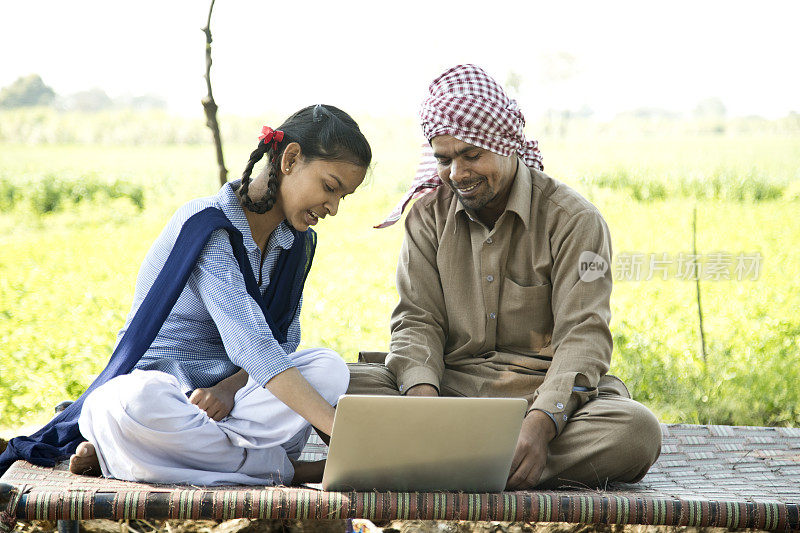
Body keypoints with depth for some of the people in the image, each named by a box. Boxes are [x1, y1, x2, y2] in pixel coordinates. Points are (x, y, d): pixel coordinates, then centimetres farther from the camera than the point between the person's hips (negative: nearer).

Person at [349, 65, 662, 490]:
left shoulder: (574, 219, -4)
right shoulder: (430, 214, 9)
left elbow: (583, 337, -12)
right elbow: (417, 320, 2)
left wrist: (540, 423, -31)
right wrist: (423, 395, -22)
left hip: (547, 394, -2)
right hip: (452, 387, 2)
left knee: (636, 432, -35)